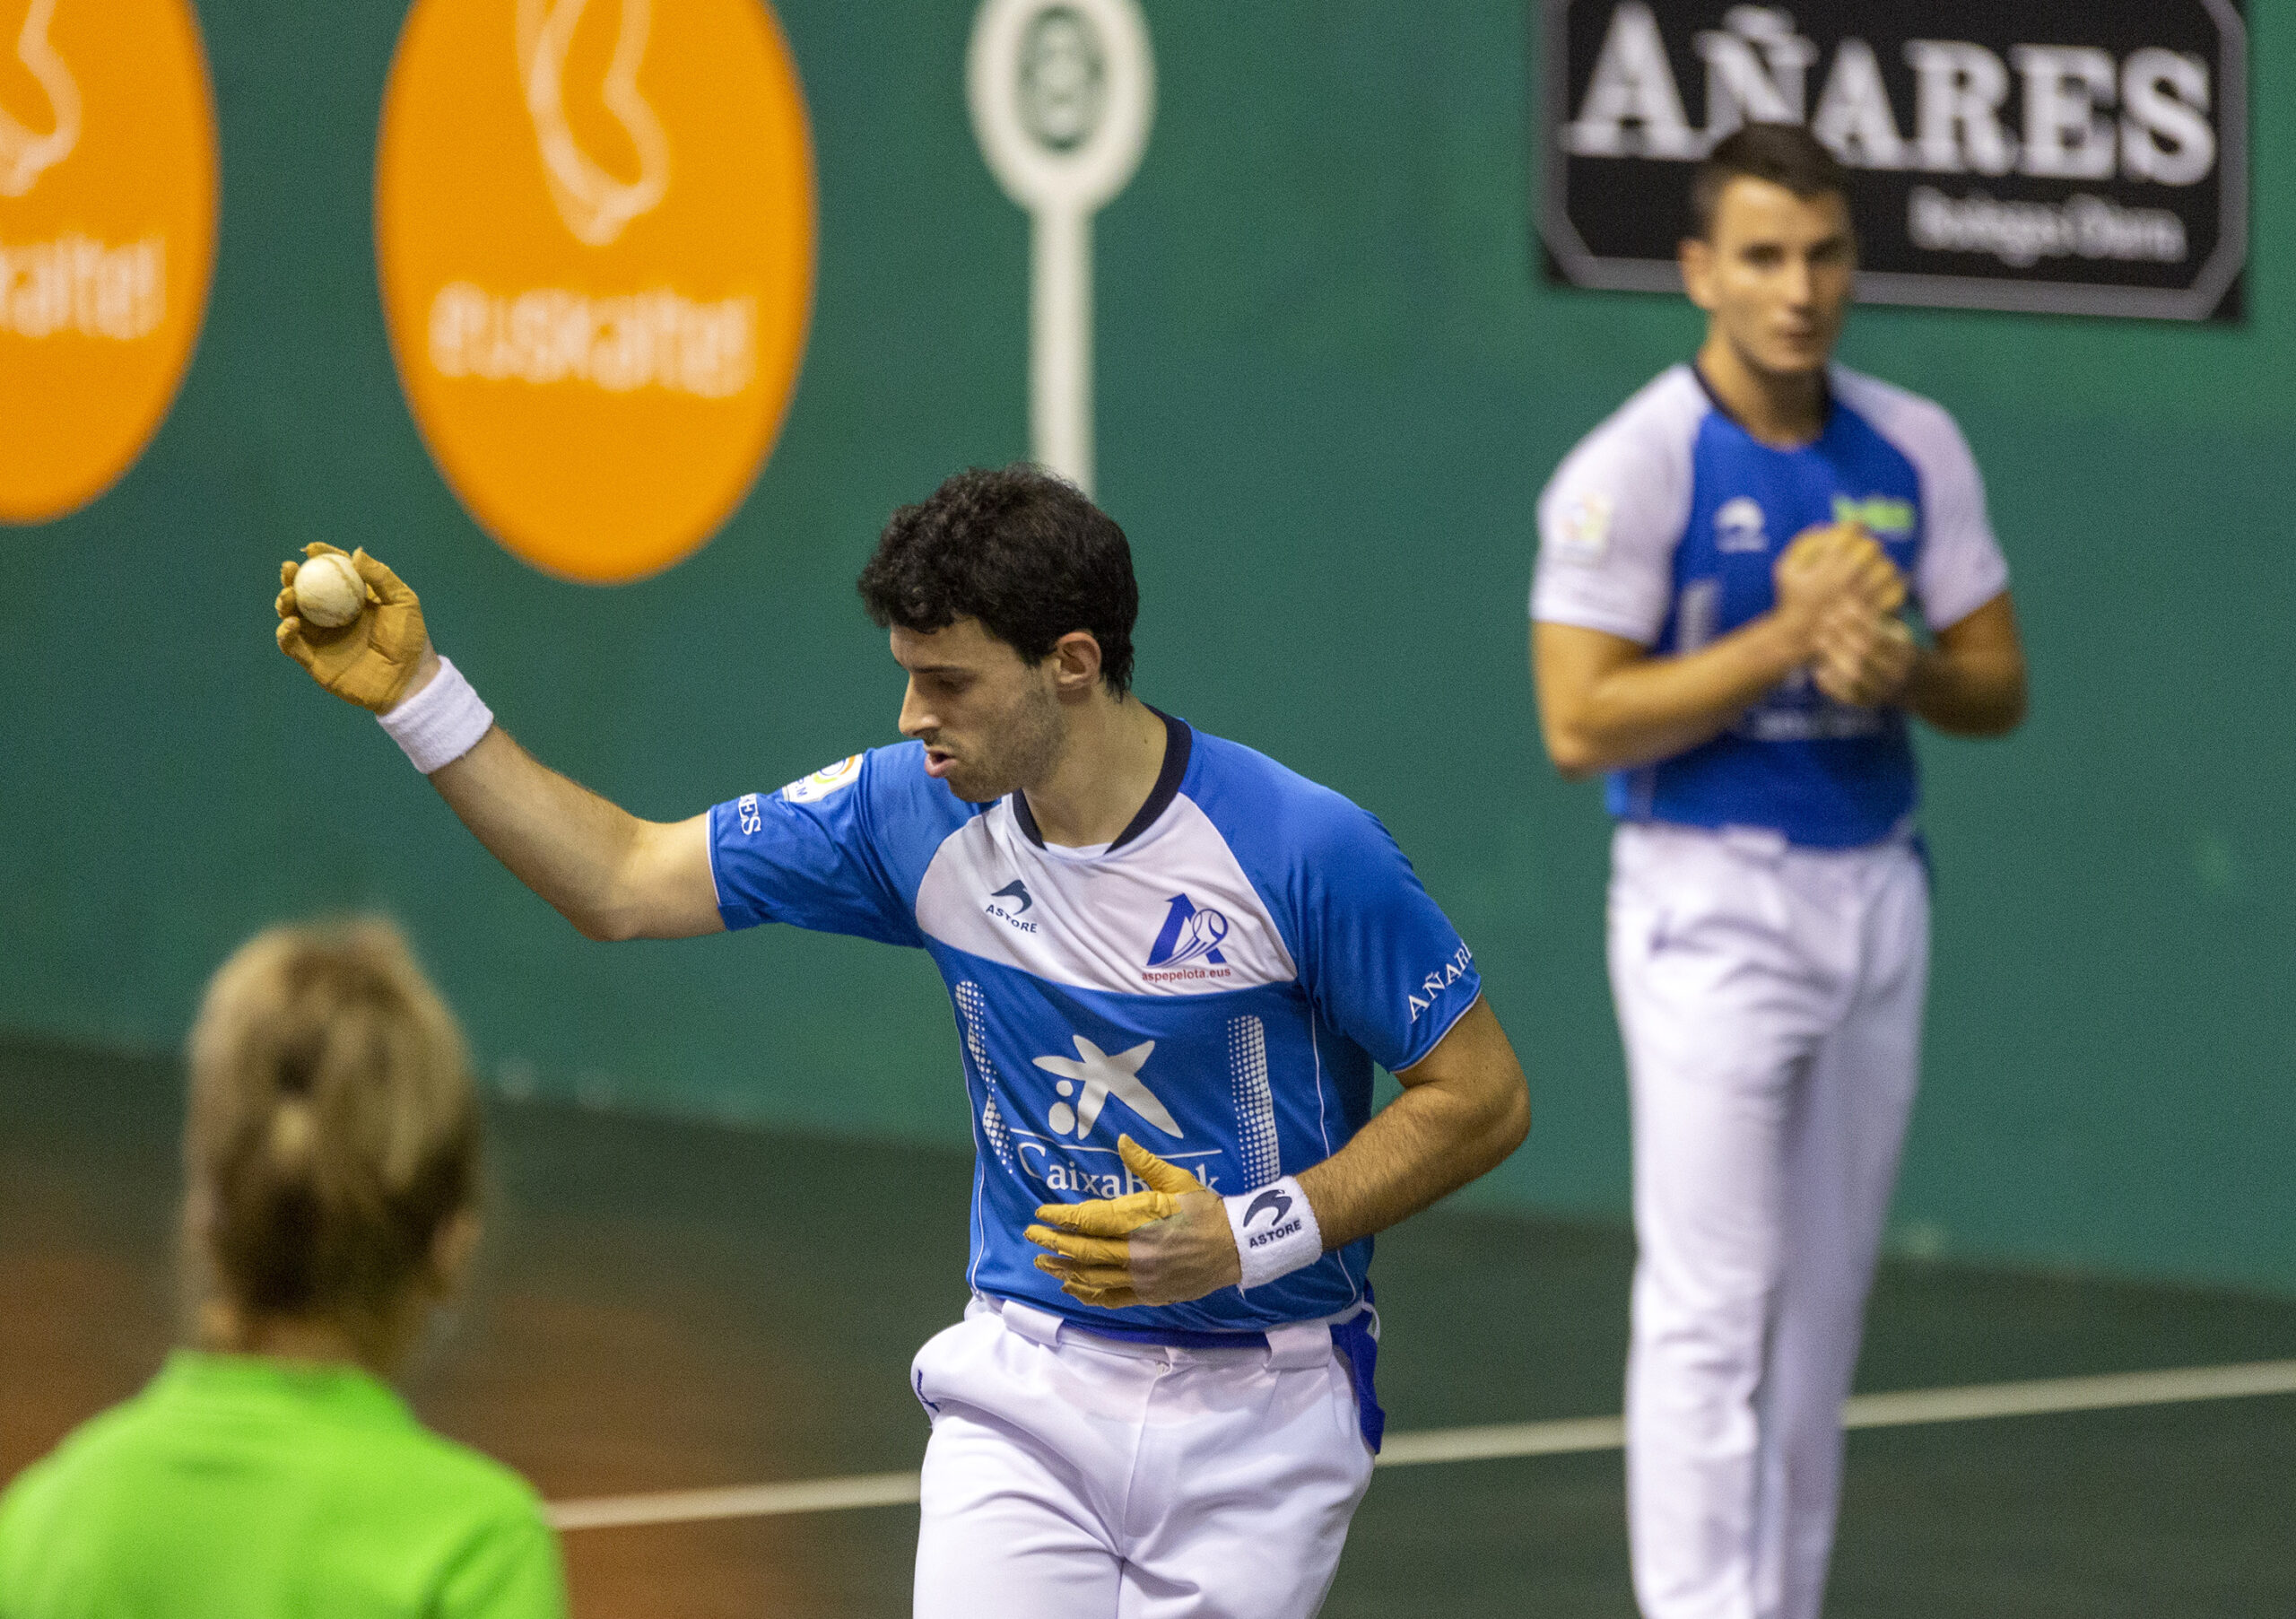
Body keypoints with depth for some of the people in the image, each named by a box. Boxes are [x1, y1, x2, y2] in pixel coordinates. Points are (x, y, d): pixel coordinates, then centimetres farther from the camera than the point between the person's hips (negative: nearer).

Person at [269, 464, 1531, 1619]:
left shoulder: (1305, 848, -17)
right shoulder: (916, 814, -3)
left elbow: (1484, 1096, -10)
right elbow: (623, 884, 4)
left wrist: (1251, 1237, -20)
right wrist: (420, 697, -3)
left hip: (1255, 1418, -3)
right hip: (1025, 1391, 3)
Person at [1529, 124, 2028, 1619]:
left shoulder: (1916, 452, 4)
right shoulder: (1632, 470, -11)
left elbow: (2000, 687, 8)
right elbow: (1580, 722, -16)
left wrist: (1899, 666, -14)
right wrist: (1789, 639, -21)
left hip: (1877, 895, 5)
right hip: (1713, 902, -5)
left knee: (1825, 1305, 10)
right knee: (1711, 1311, -9)